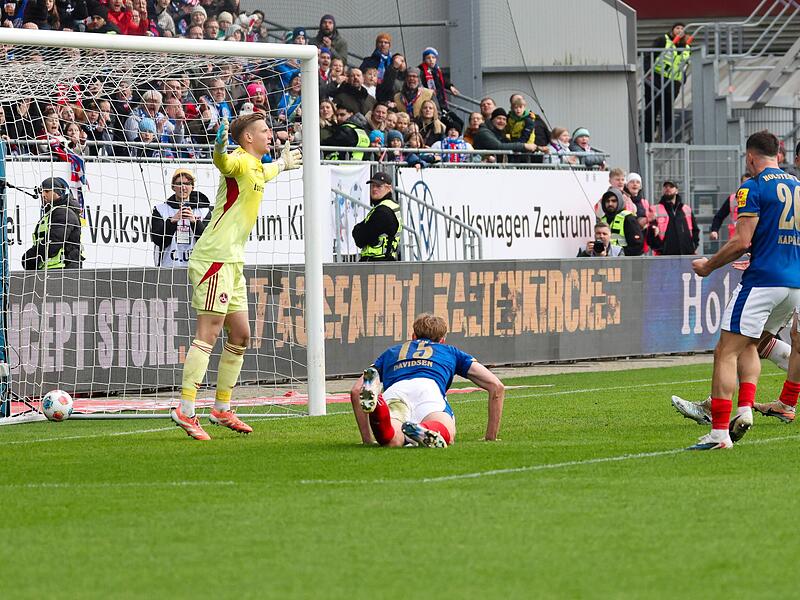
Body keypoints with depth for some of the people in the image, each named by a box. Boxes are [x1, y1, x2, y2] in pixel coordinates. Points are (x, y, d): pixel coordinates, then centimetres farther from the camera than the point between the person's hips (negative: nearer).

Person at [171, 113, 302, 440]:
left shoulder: (255, 167, 19)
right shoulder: (239, 161, -11)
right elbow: (223, 162, -37)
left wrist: (283, 164, 65)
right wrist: (219, 146, -59)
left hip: (232, 260, 10)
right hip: (214, 257, -10)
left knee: (240, 335, 11)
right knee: (208, 333, -14)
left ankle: (222, 409, 19)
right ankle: (185, 410, -16)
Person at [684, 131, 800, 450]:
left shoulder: (753, 188, -6)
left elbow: (742, 241, -13)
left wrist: (708, 265, 0)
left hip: (763, 281, -7)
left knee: (726, 352, -5)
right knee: (749, 345, 24)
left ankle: (719, 432, -14)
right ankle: (745, 409, 5)